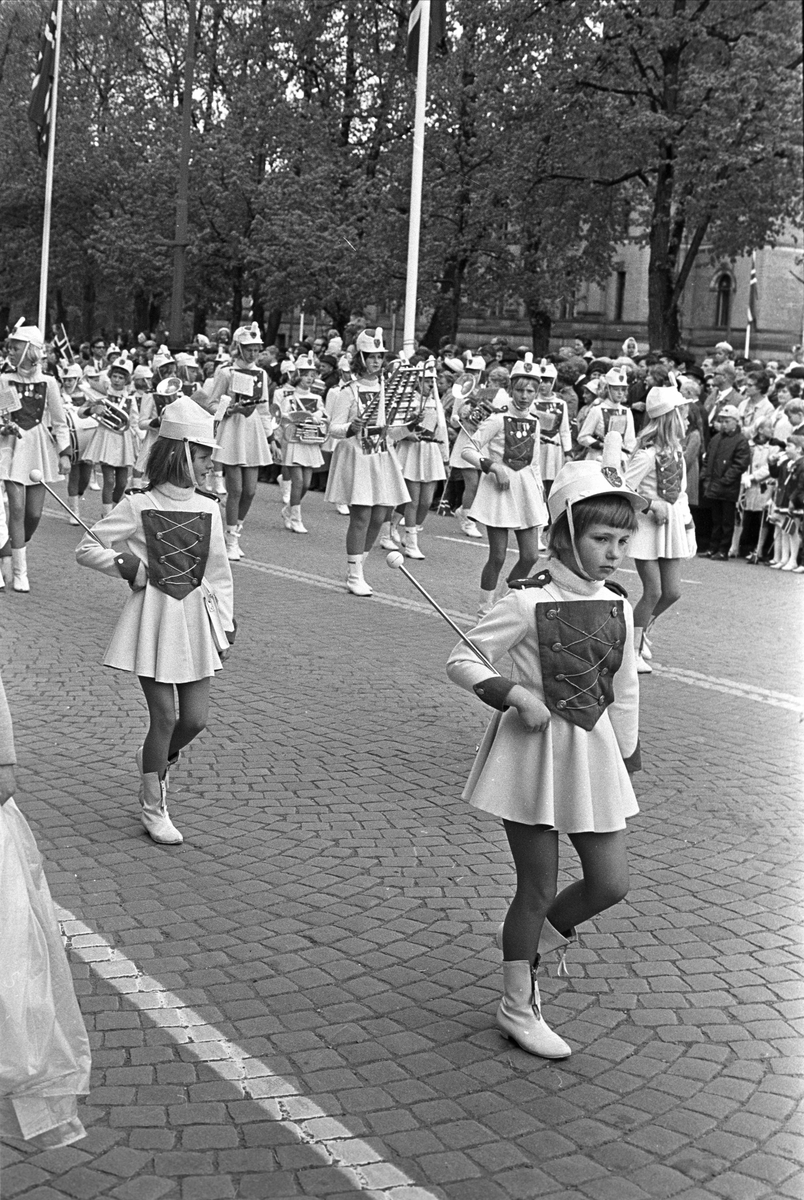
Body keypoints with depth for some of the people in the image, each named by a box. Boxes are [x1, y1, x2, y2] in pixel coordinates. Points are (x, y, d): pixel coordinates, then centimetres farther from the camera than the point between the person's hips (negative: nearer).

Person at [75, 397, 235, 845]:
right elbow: (87, 548, -1)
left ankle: (156, 759, 34)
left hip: (197, 618, 4)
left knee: (195, 717, 1)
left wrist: (226, 626, 7)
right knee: (164, 716, -3)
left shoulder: (209, 508, 3)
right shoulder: (139, 505, -7)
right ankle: (153, 808, 15)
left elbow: (220, 573, 9)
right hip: (154, 617, -4)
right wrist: (131, 566, -12)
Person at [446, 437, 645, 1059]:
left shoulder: (619, 607, 1)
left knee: (611, 883, 6)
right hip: (534, 752, -5)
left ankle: (535, 940, 36)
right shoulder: (530, 602, -15)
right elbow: (461, 661, -10)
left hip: (594, 753, 5)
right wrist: (516, 694, -22)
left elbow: (625, 692, 11)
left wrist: (629, 760, 15)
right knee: (539, 888, 5)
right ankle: (518, 1007, 24)